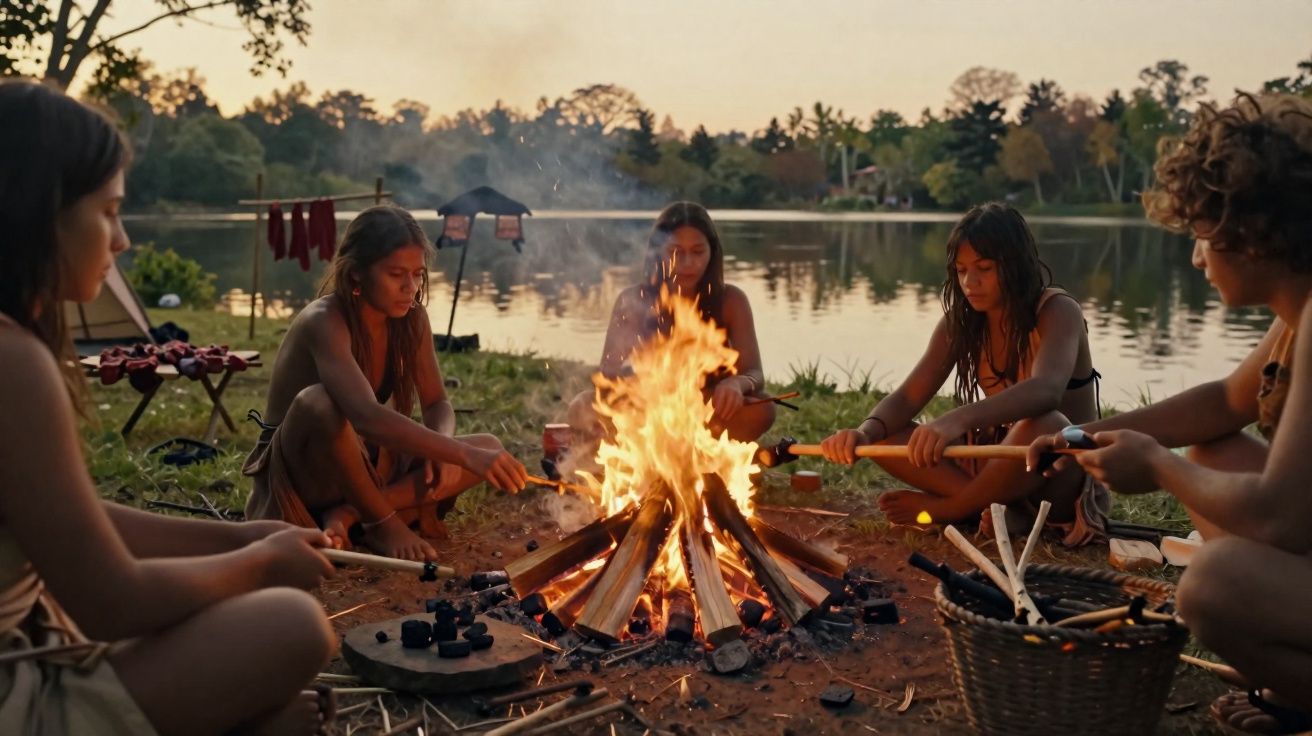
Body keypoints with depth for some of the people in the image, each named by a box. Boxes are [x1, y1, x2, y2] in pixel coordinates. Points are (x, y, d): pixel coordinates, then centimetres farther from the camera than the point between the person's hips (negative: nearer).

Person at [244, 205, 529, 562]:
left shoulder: (411, 319, -4)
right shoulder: (324, 322, -26)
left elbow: (437, 404, 2)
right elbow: (369, 417, -42)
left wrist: (442, 451, -22)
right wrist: (464, 454, -49)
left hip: (364, 464, 7)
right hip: (298, 474, -7)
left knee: (489, 449, -10)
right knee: (319, 403, -39)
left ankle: (348, 514, -18)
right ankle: (381, 523, -18)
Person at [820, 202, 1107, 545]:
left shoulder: (1058, 311, -18)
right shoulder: (961, 321, -2)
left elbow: (1045, 390, -39)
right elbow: (907, 398, -7)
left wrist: (958, 419, -57)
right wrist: (865, 432, -31)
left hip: (1065, 467, -4)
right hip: (1000, 463, 5)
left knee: (1042, 425, -40)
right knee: (884, 438, -13)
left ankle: (947, 508, -16)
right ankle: (997, 505, -20)